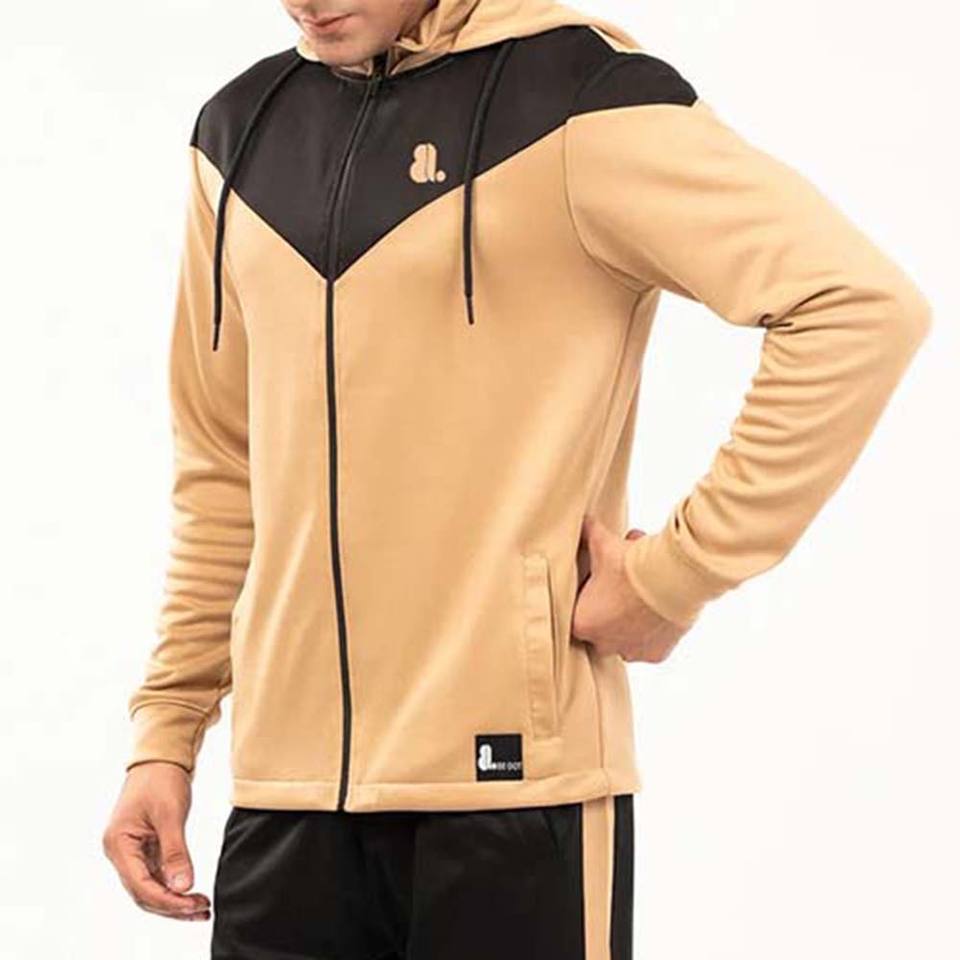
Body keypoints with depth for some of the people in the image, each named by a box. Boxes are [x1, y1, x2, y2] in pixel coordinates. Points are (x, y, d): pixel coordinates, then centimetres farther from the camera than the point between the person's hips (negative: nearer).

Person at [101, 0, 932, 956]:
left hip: (511, 776, -5)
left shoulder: (570, 93, -7)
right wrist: (165, 730, 12)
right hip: (285, 787, 5)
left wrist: (675, 574, -15)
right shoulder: (240, 130, 11)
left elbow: (863, 304, -16)